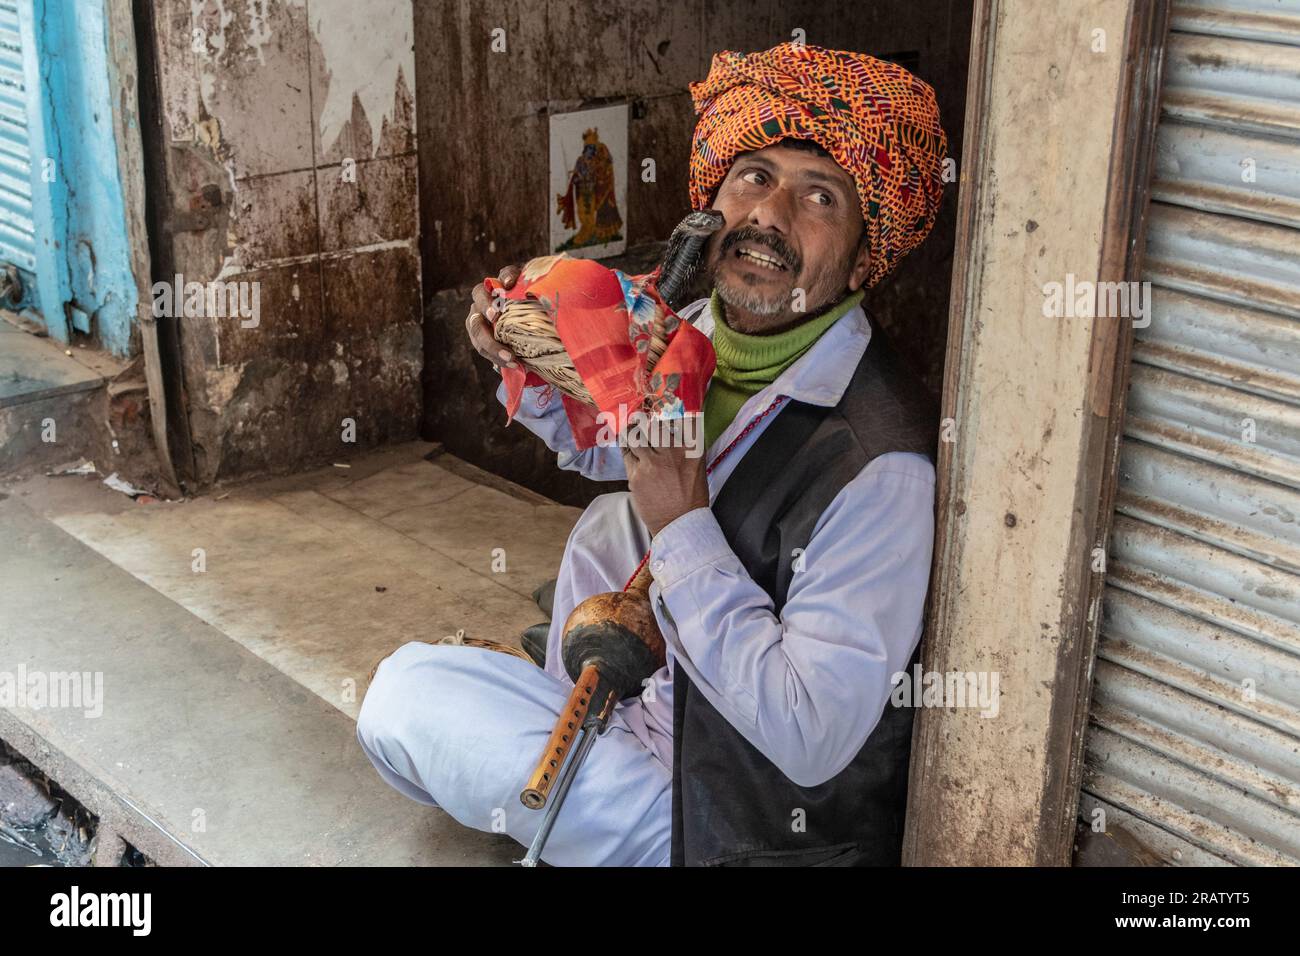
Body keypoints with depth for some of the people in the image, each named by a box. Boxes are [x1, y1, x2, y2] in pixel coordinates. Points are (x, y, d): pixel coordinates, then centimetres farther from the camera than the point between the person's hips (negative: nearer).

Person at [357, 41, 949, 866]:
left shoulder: (881, 464, -31)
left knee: (403, 700, -8)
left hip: (767, 829, -8)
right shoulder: (691, 335, -5)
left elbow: (814, 739, -31)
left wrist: (683, 527, -31)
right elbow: (603, 445, 19)